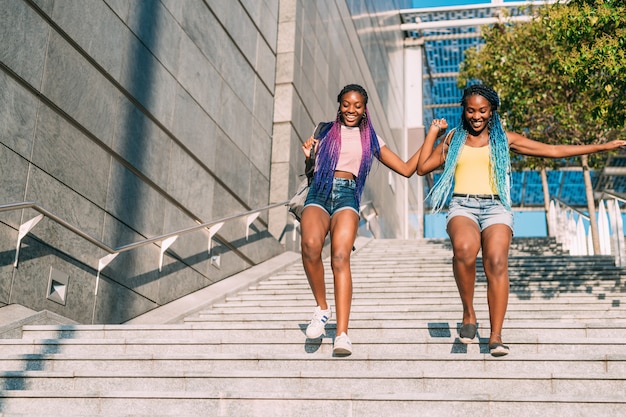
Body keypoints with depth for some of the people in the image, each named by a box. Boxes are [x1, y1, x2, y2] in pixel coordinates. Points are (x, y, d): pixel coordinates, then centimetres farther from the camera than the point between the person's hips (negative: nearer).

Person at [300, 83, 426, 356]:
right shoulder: (324, 130, 21)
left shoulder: (370, 139, 21)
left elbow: (407, 169, 21)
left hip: (347, 195, 0)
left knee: (340, 257, -25)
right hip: (319, 192, 1)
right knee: (310, 244, -31)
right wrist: (308, 156, 2)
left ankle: (342, 334, -28)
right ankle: (322, 308, -10)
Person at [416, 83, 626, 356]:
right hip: (462, 206, 0)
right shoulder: (454, 139, 18)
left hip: (495, 207, 0)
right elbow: (422, 167, 18)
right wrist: (433, 132, 17)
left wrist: (603, 146, 14)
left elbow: (553, 151, 15)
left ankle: (495, 336, -21)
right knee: (464, 248, -33)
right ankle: (468, 314, -14)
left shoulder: (504, 140, 15)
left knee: (497, 262, -25)